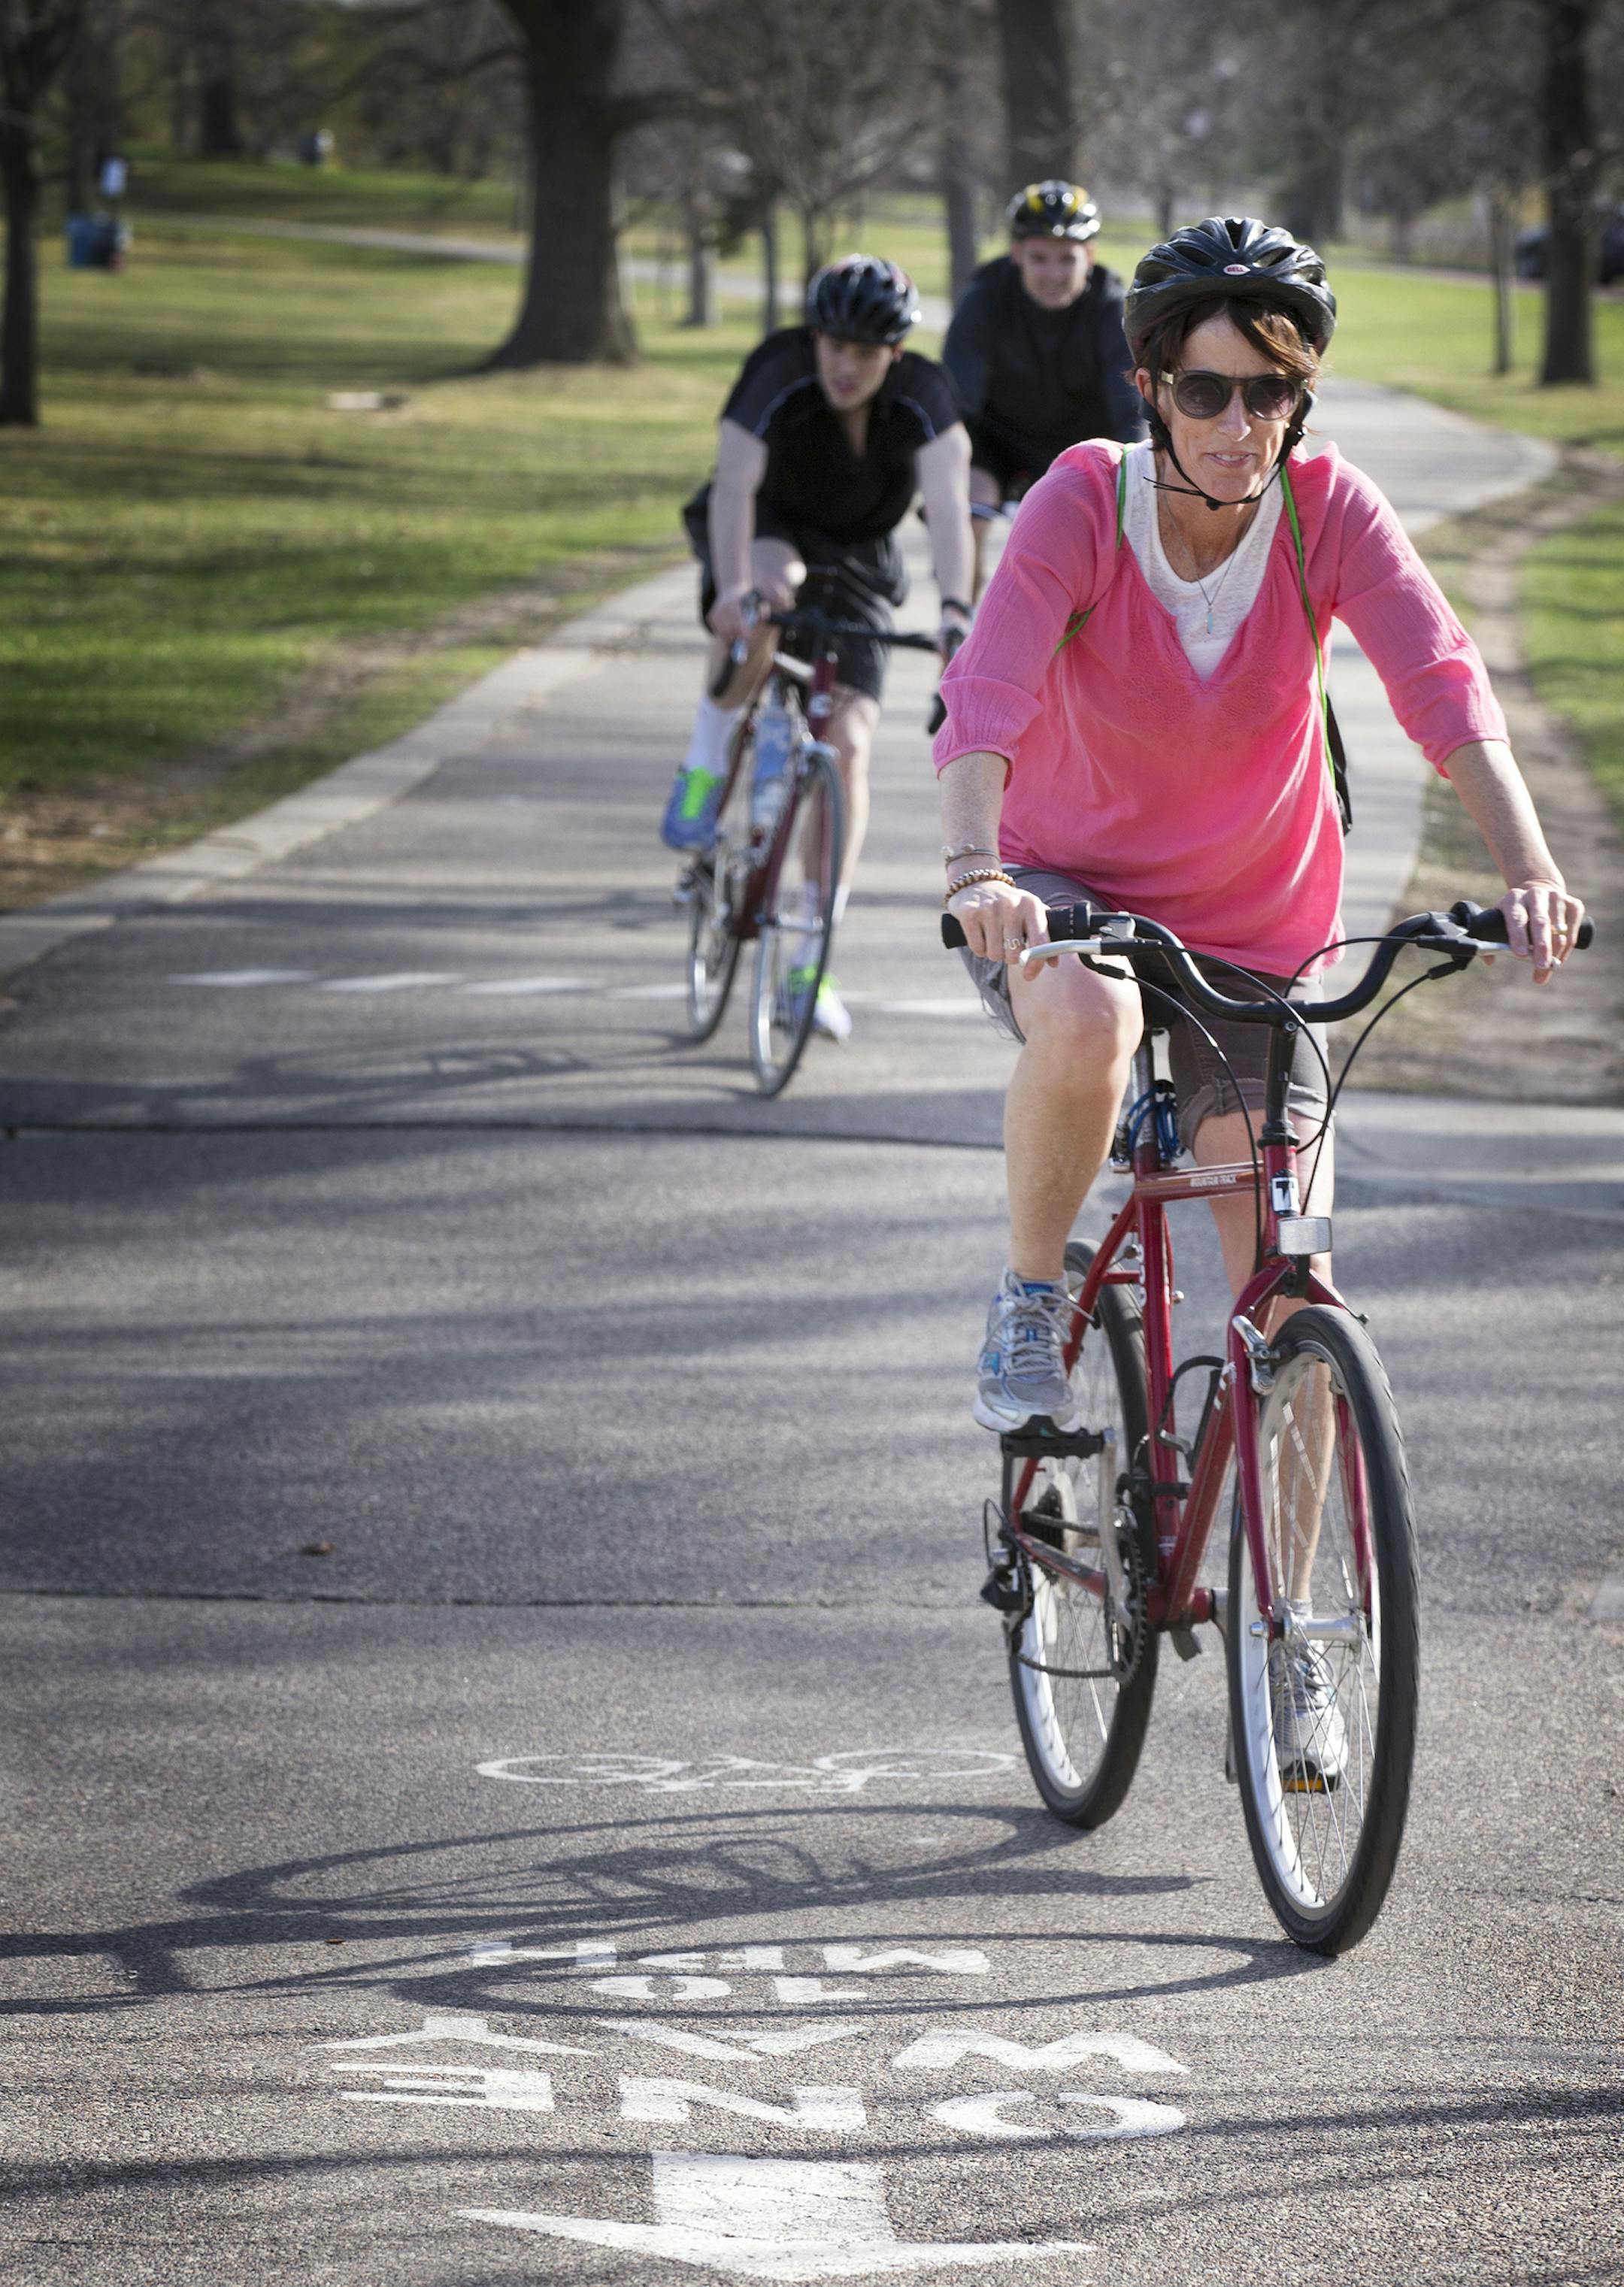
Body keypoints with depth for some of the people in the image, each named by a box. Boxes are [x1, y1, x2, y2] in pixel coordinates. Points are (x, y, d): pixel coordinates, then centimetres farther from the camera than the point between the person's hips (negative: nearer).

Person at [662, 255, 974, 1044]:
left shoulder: (923, 398, -22)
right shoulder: (778, 380, -26)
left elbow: (948, 505, -35)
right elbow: (734, 484, -38)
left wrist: (955, 611, -51)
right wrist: (734, 587, -55)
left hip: (857, 560, 2)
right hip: (770, 528, -1)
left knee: (847, 743, -12)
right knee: (767, 592, -40)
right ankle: (706, 766, -18)